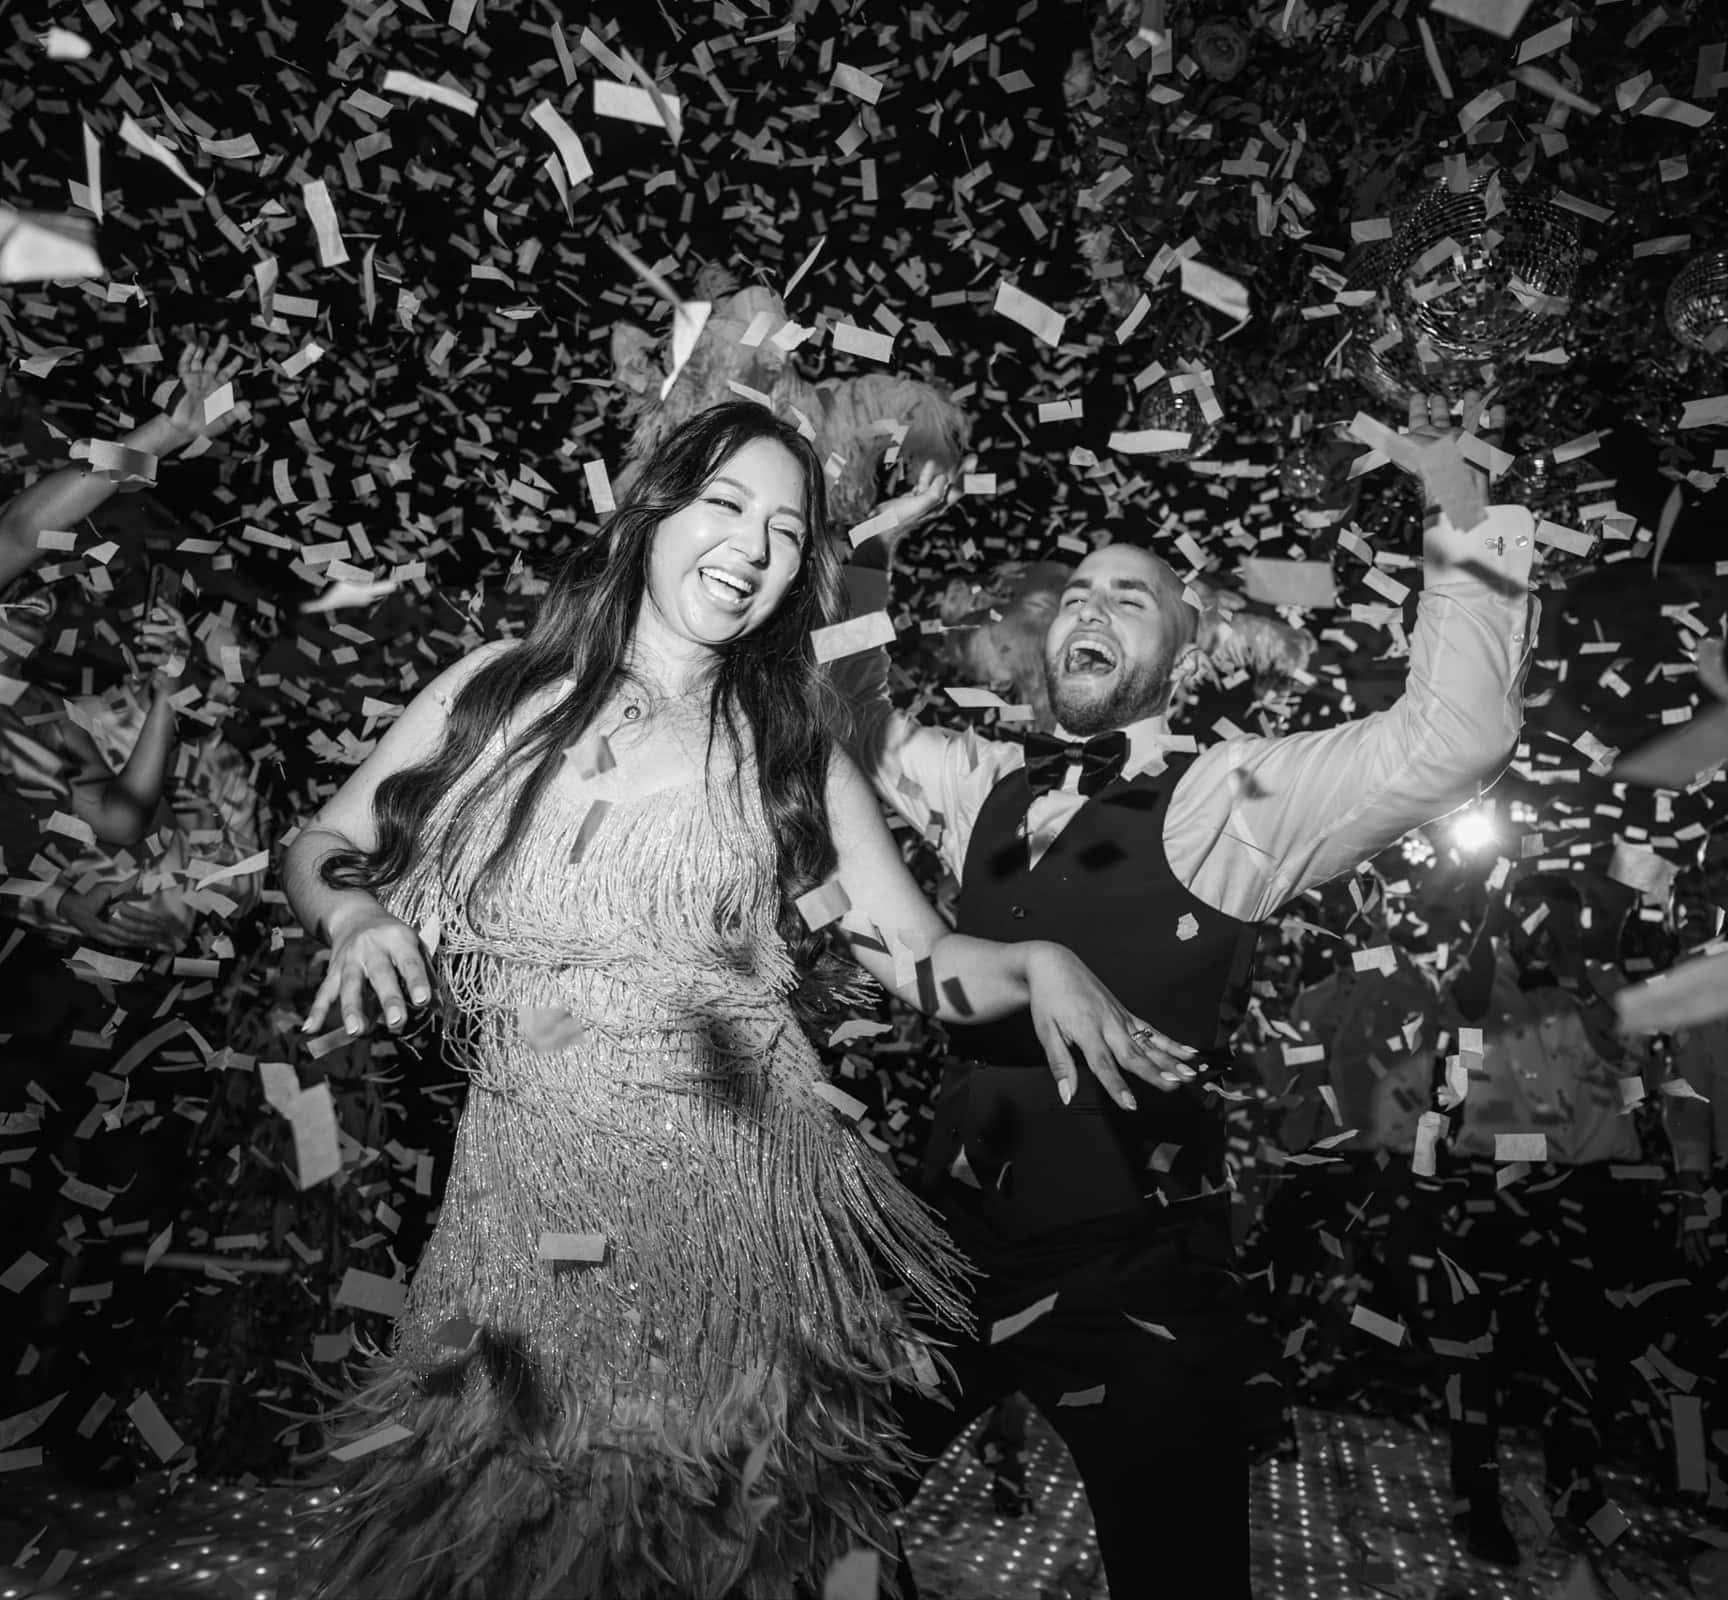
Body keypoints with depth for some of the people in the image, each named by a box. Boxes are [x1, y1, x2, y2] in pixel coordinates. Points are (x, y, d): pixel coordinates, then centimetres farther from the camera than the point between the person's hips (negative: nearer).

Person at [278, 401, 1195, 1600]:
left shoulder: (791, 753, 2)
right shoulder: (501, 689, 3)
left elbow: (927, 960, -1)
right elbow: (321, 849, 10)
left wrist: (1041, 963, -20)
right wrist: (359, 920, -11)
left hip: (735, 1213, 0)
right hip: (522, 1217, 1)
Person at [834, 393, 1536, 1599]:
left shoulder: (1231, 797, -7)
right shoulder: (984, 785, 7)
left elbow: (1455, 736, -15)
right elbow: (857, 725, 16)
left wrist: (1467, 515, -21)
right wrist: (865, 553, 6)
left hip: (1138, 1267, -4)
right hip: (958, 1235, 5)